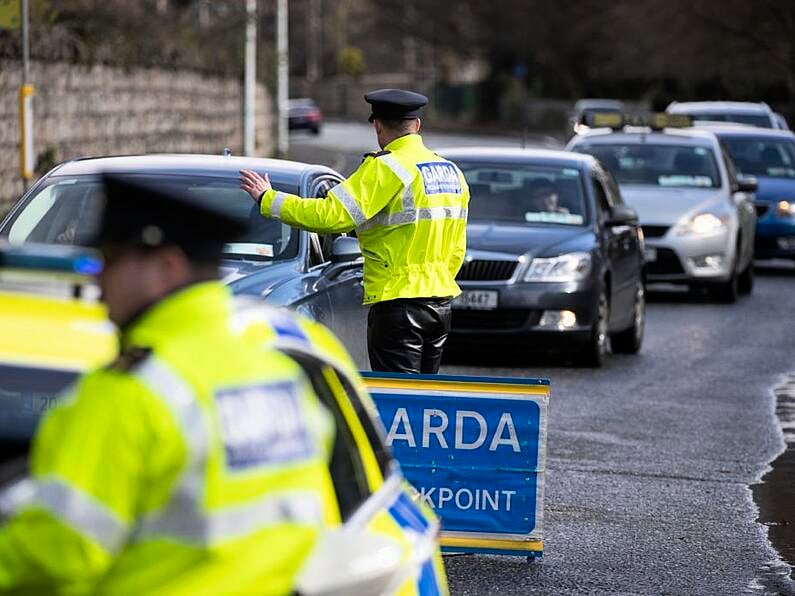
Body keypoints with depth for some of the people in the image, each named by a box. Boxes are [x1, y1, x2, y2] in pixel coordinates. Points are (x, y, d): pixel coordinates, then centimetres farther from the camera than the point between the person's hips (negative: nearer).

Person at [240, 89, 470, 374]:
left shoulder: (386, 168, -12)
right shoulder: (451, 172, 14)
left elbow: (332, 215, -19)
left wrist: (268, 200, -10)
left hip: (398, 300, -8)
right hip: (442, 302, 8)